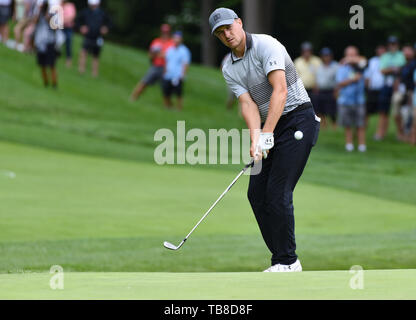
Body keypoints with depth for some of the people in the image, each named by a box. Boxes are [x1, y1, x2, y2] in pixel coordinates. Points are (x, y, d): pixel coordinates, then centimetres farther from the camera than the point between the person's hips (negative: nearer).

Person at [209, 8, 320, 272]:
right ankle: (284, 258, 8)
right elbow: (248, 104, -4)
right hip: (270, 126, 8)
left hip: (297, 119, -8)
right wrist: (255, 139, -22)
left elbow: (280, 90, -23)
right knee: (257, 193, 2)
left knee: (278, 192, -14)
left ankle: (287, 261, -8)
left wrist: (267, 134, -28)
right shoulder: (229, 69, 7)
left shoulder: (266, 45, -14)